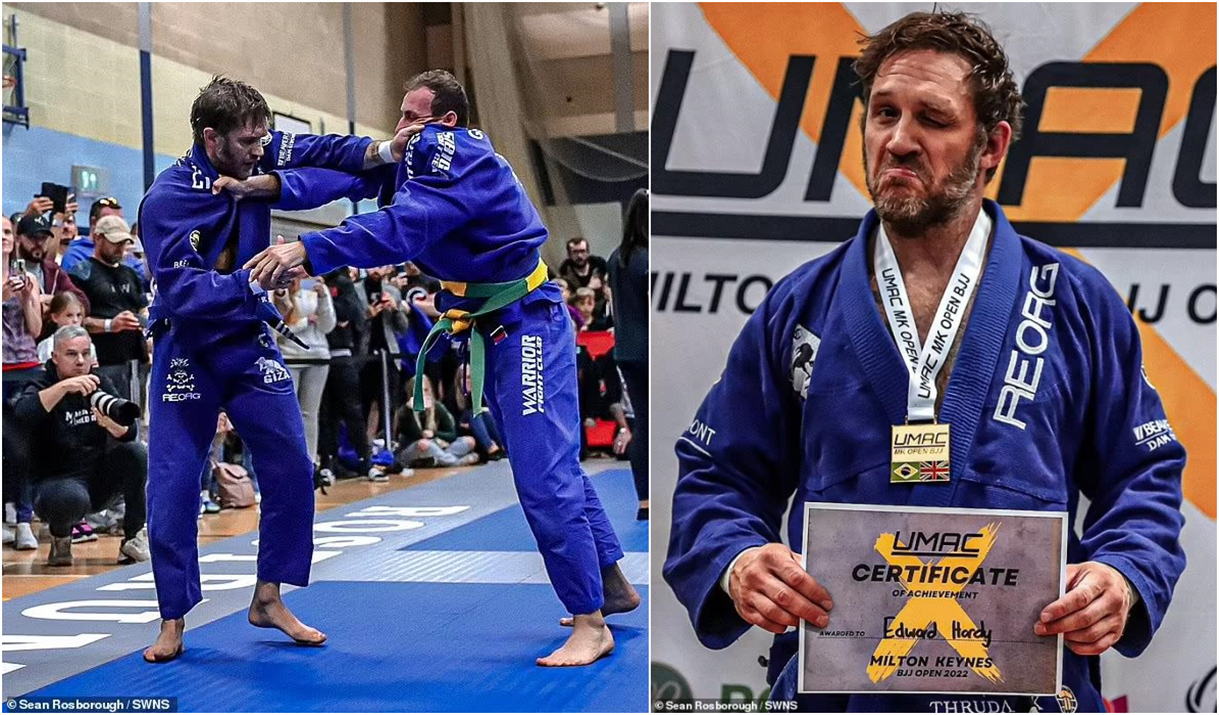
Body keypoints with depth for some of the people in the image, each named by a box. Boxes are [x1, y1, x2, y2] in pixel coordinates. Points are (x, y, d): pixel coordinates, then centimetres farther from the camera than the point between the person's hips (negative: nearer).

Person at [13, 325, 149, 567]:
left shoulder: (101, 384, 4)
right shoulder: (41, 388, -7)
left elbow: (130, 431, -12)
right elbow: (23, 413, -34)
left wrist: (110, 423, -35)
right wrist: (64, 387, -44)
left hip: (99, 478, 4)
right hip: (57, 481, -4)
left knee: (135, 451, -22)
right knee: (72, 498, -38)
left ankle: (134, 536, -8)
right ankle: (60, 536, 0)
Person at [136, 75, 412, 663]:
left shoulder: (256, 160, -8)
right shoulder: (167, 201, -22)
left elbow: (321, 155, -2)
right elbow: (182, 291, -28)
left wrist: (382, 151, -22)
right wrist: (251, 281, -41)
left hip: (250, 341, 5)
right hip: (187, 350, -5)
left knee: (291, 471, 2)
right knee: (172, 483, -2)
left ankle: (268, 598, 17)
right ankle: (172, 621, 12)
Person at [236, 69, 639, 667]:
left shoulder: (463, 159, -22)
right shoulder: (422, 158, 6)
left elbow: (402, 228, -34)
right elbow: (353, 174, -1)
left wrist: (307, 250, -39)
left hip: (527, 326, -10)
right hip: (493, 330, 10)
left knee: (545, 476, -12)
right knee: (551, 462, 17)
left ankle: (591, 624, -5)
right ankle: (611, 585, 29)